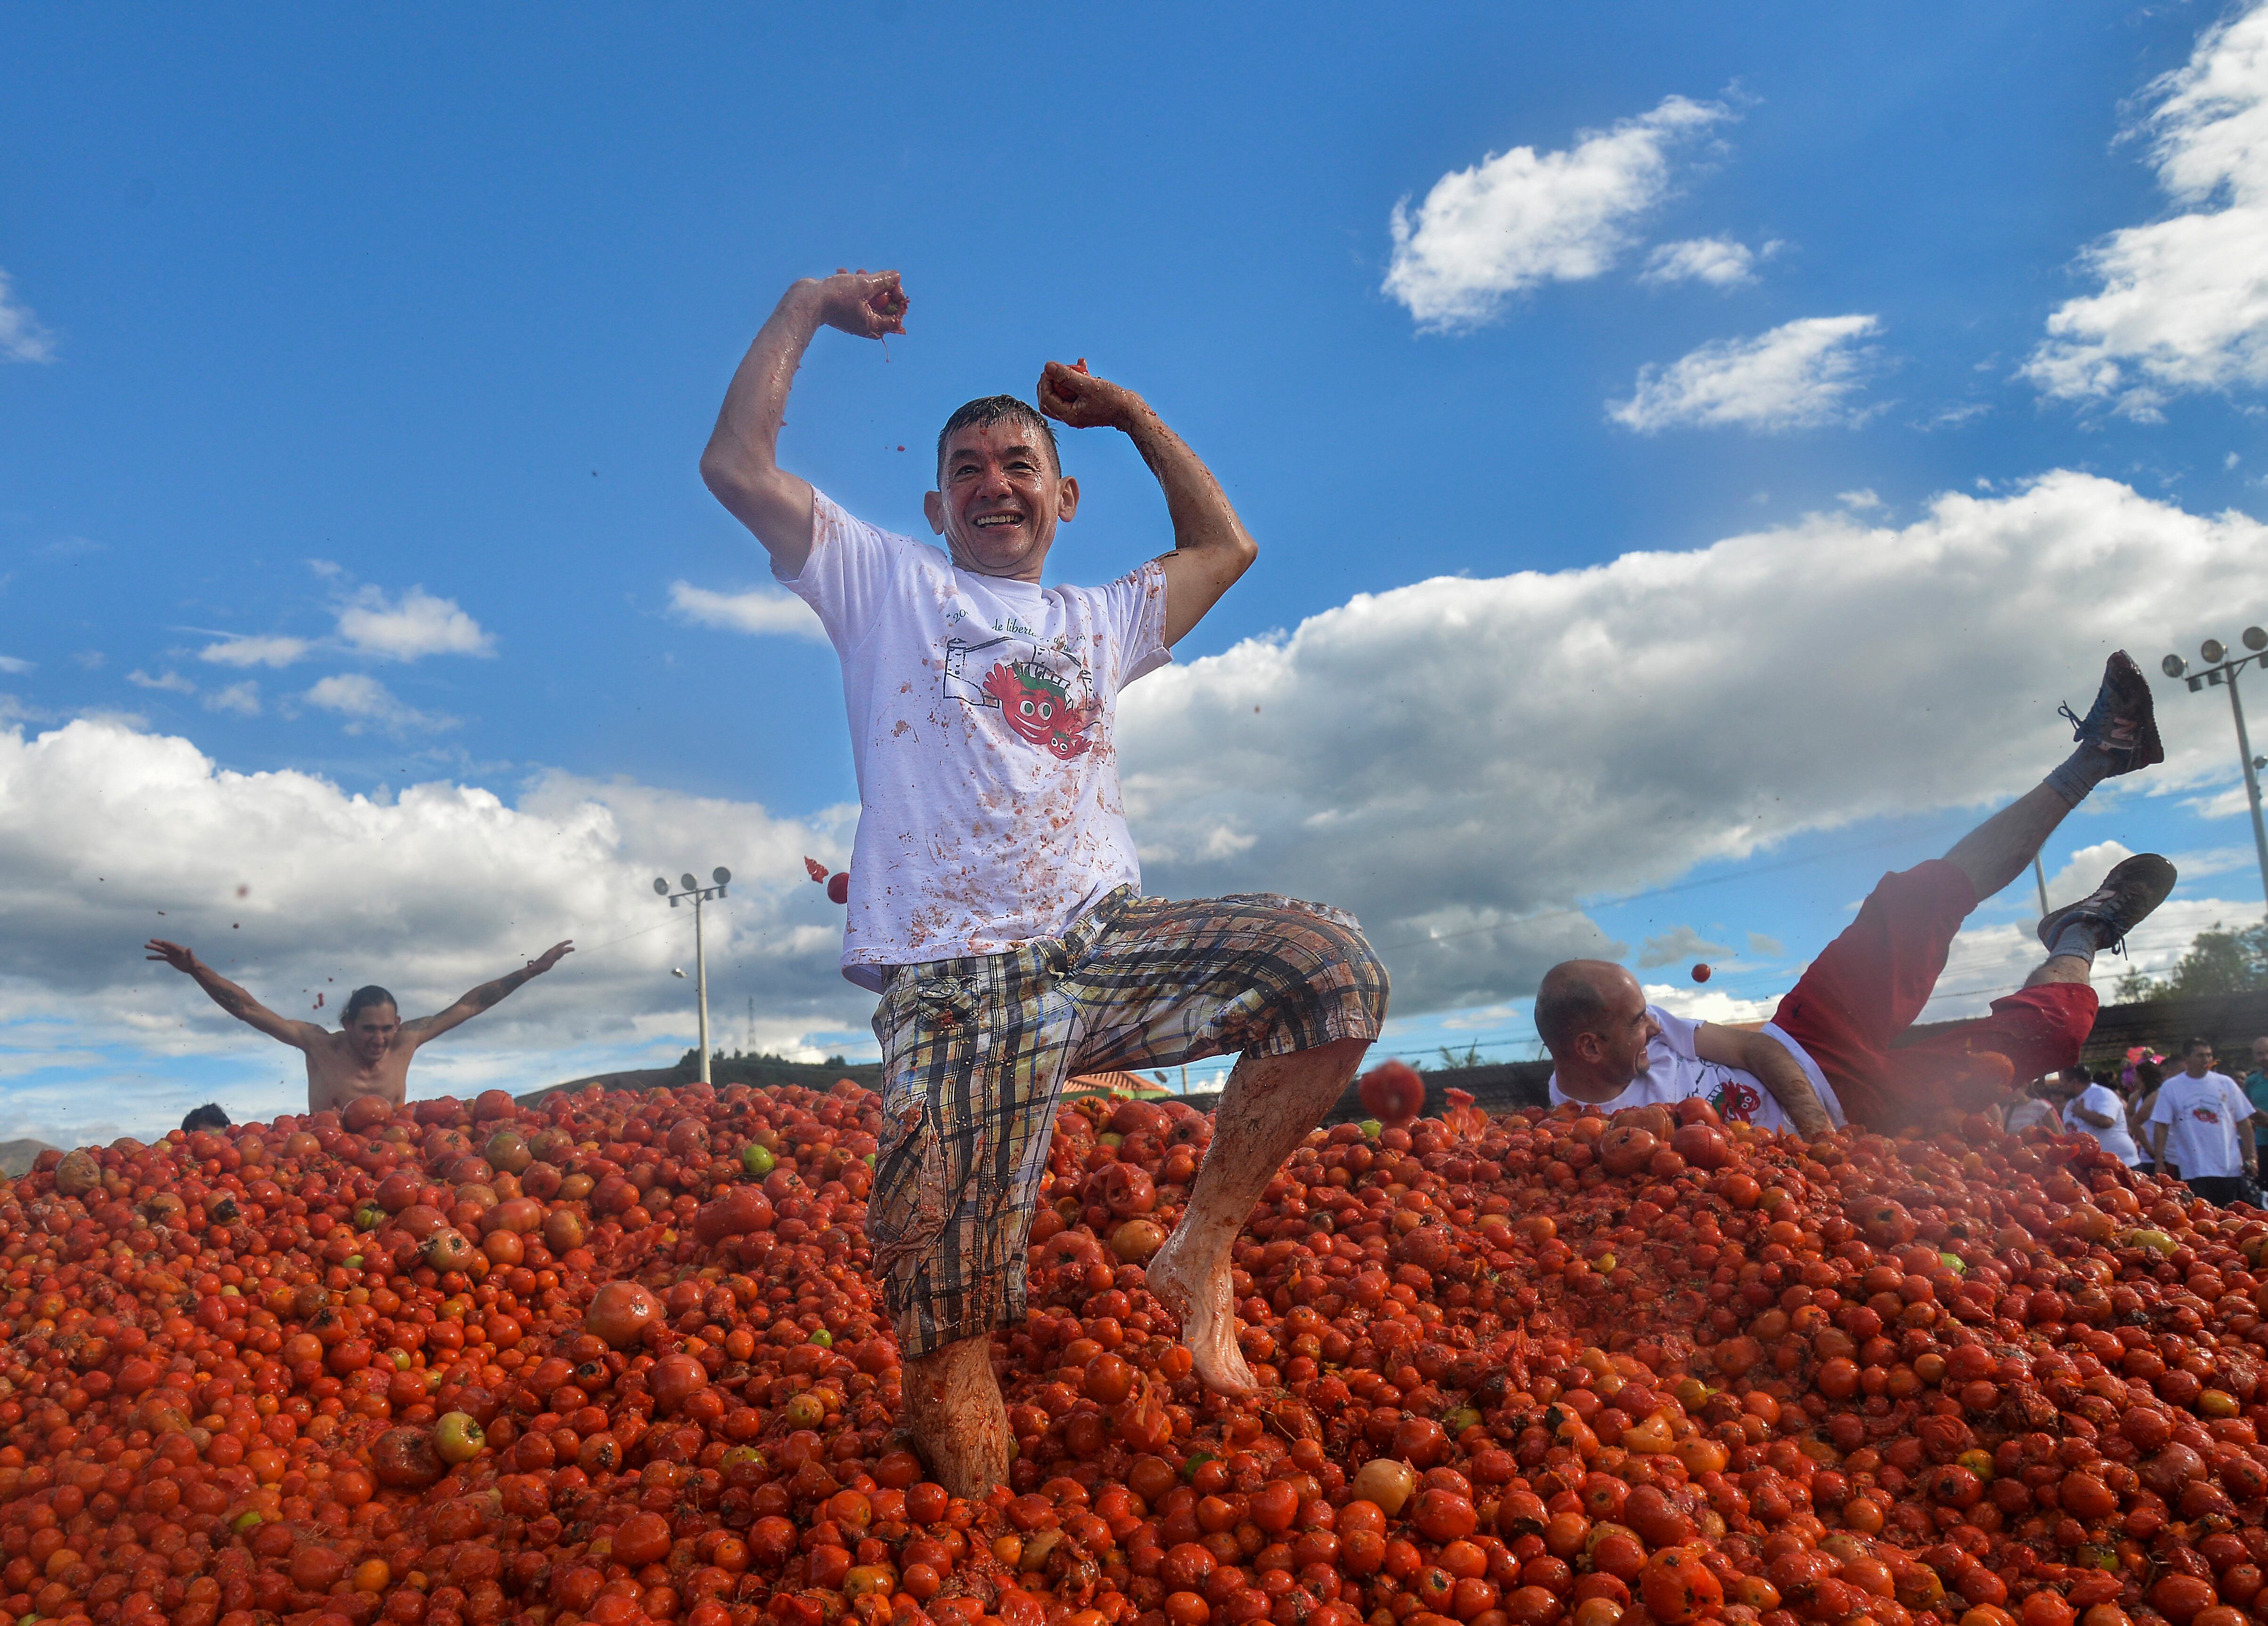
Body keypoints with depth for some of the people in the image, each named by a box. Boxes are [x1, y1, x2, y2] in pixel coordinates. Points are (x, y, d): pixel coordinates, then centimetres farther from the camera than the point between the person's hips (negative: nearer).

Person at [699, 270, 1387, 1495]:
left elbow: (1225, 545, 37)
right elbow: (736, 464, 10)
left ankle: (1202, 1246, -7)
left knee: (1334, 972, -21)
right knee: (949, 1335, -17)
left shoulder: (1097, 621, 27)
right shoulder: (886, 584, 16)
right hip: (955, 980, -4)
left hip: (1107, 945, 4)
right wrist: (806, 307, 17)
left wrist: (1129, 413, 35)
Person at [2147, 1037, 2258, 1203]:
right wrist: (2159, 1163, -8)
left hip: (2231, 1169, 2)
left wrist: (2251, 1158, 2)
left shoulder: (2226, 1084, 7)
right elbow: (2161, 1126, -1)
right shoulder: (2171, 1088, 1)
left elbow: (2243, 1122, 9)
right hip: (2193, 1172, -2)